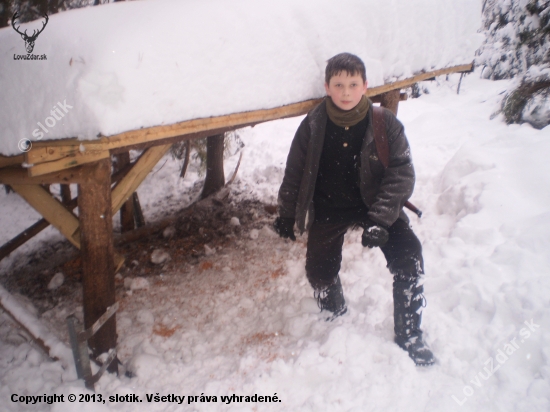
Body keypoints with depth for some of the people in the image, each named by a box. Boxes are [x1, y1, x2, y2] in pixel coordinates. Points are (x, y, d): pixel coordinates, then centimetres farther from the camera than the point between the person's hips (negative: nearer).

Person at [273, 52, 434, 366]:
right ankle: (336, 318, 33)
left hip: (375, 203, -1)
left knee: (408, 257, -17)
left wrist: (380, 219, -28)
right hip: (329, 210, 1)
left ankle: (409, 336, 3)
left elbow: (402, 173, -16)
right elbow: (295, 172, 1)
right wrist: (287, 215, 6)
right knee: (319, 272, -2)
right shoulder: (313, 126, -10)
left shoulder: (385, 124, -13)